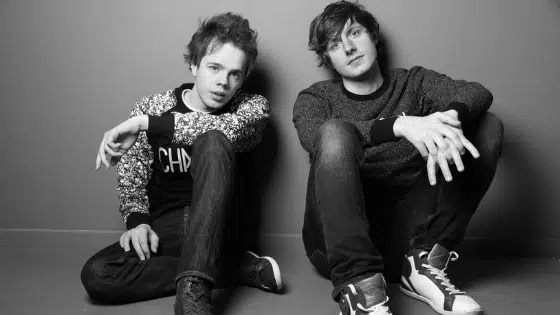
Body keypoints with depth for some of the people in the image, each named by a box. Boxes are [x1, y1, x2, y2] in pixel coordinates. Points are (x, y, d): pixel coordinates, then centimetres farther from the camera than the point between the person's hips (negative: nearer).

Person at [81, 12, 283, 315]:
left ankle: (193, 286, -34)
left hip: (214, 223, -2)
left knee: (213, 142, -29)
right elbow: (131, 177, 4)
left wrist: (144, 123, -26)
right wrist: (137, 221, -16)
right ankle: (239, 267, -20)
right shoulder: (152, 107, 2)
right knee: (96, 275, -27)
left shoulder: (252, 106, -1)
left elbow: (231, 127, -26)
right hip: (164, 226, 2)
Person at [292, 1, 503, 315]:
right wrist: (400, 125, -31)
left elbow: (477, 93, -7)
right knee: (336, 132, -26)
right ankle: (358, 285, -30)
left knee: (488, 126, -5)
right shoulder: (315, 98, 6)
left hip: (405, 229, 3)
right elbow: (316, 137, -18)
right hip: (338, 236, -2)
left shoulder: (413, 83, 12)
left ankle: (425, 263, -13)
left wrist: (450, 118, -30)